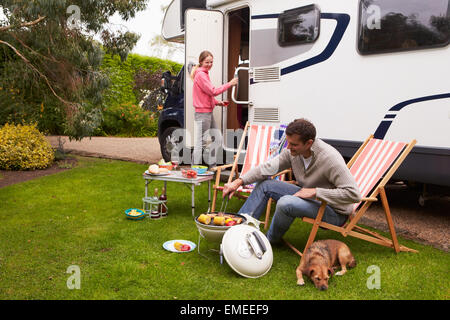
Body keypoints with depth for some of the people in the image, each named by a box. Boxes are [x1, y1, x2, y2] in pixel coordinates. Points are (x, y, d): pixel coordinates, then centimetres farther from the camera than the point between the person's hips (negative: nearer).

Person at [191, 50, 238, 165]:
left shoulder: (204, 73, 17)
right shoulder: (200, 74, -14)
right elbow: (213, 91, -20)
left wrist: (217, 102, 10)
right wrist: (229, 84, -16)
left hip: (208, 112, 11)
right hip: (203, 113, -11)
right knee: (201, 142, -7)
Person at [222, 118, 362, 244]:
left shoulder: (329, 158, -29)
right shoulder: (292, 151, -8)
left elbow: (354, 194, -31)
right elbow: (267, 167, -4)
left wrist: (315, 192, -30)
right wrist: (239, 182, -15)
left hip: (335, 212, -7)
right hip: (308, 197, 7)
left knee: (286, 202, -32)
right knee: (265, 184, -3)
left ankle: (270, 240, -1)